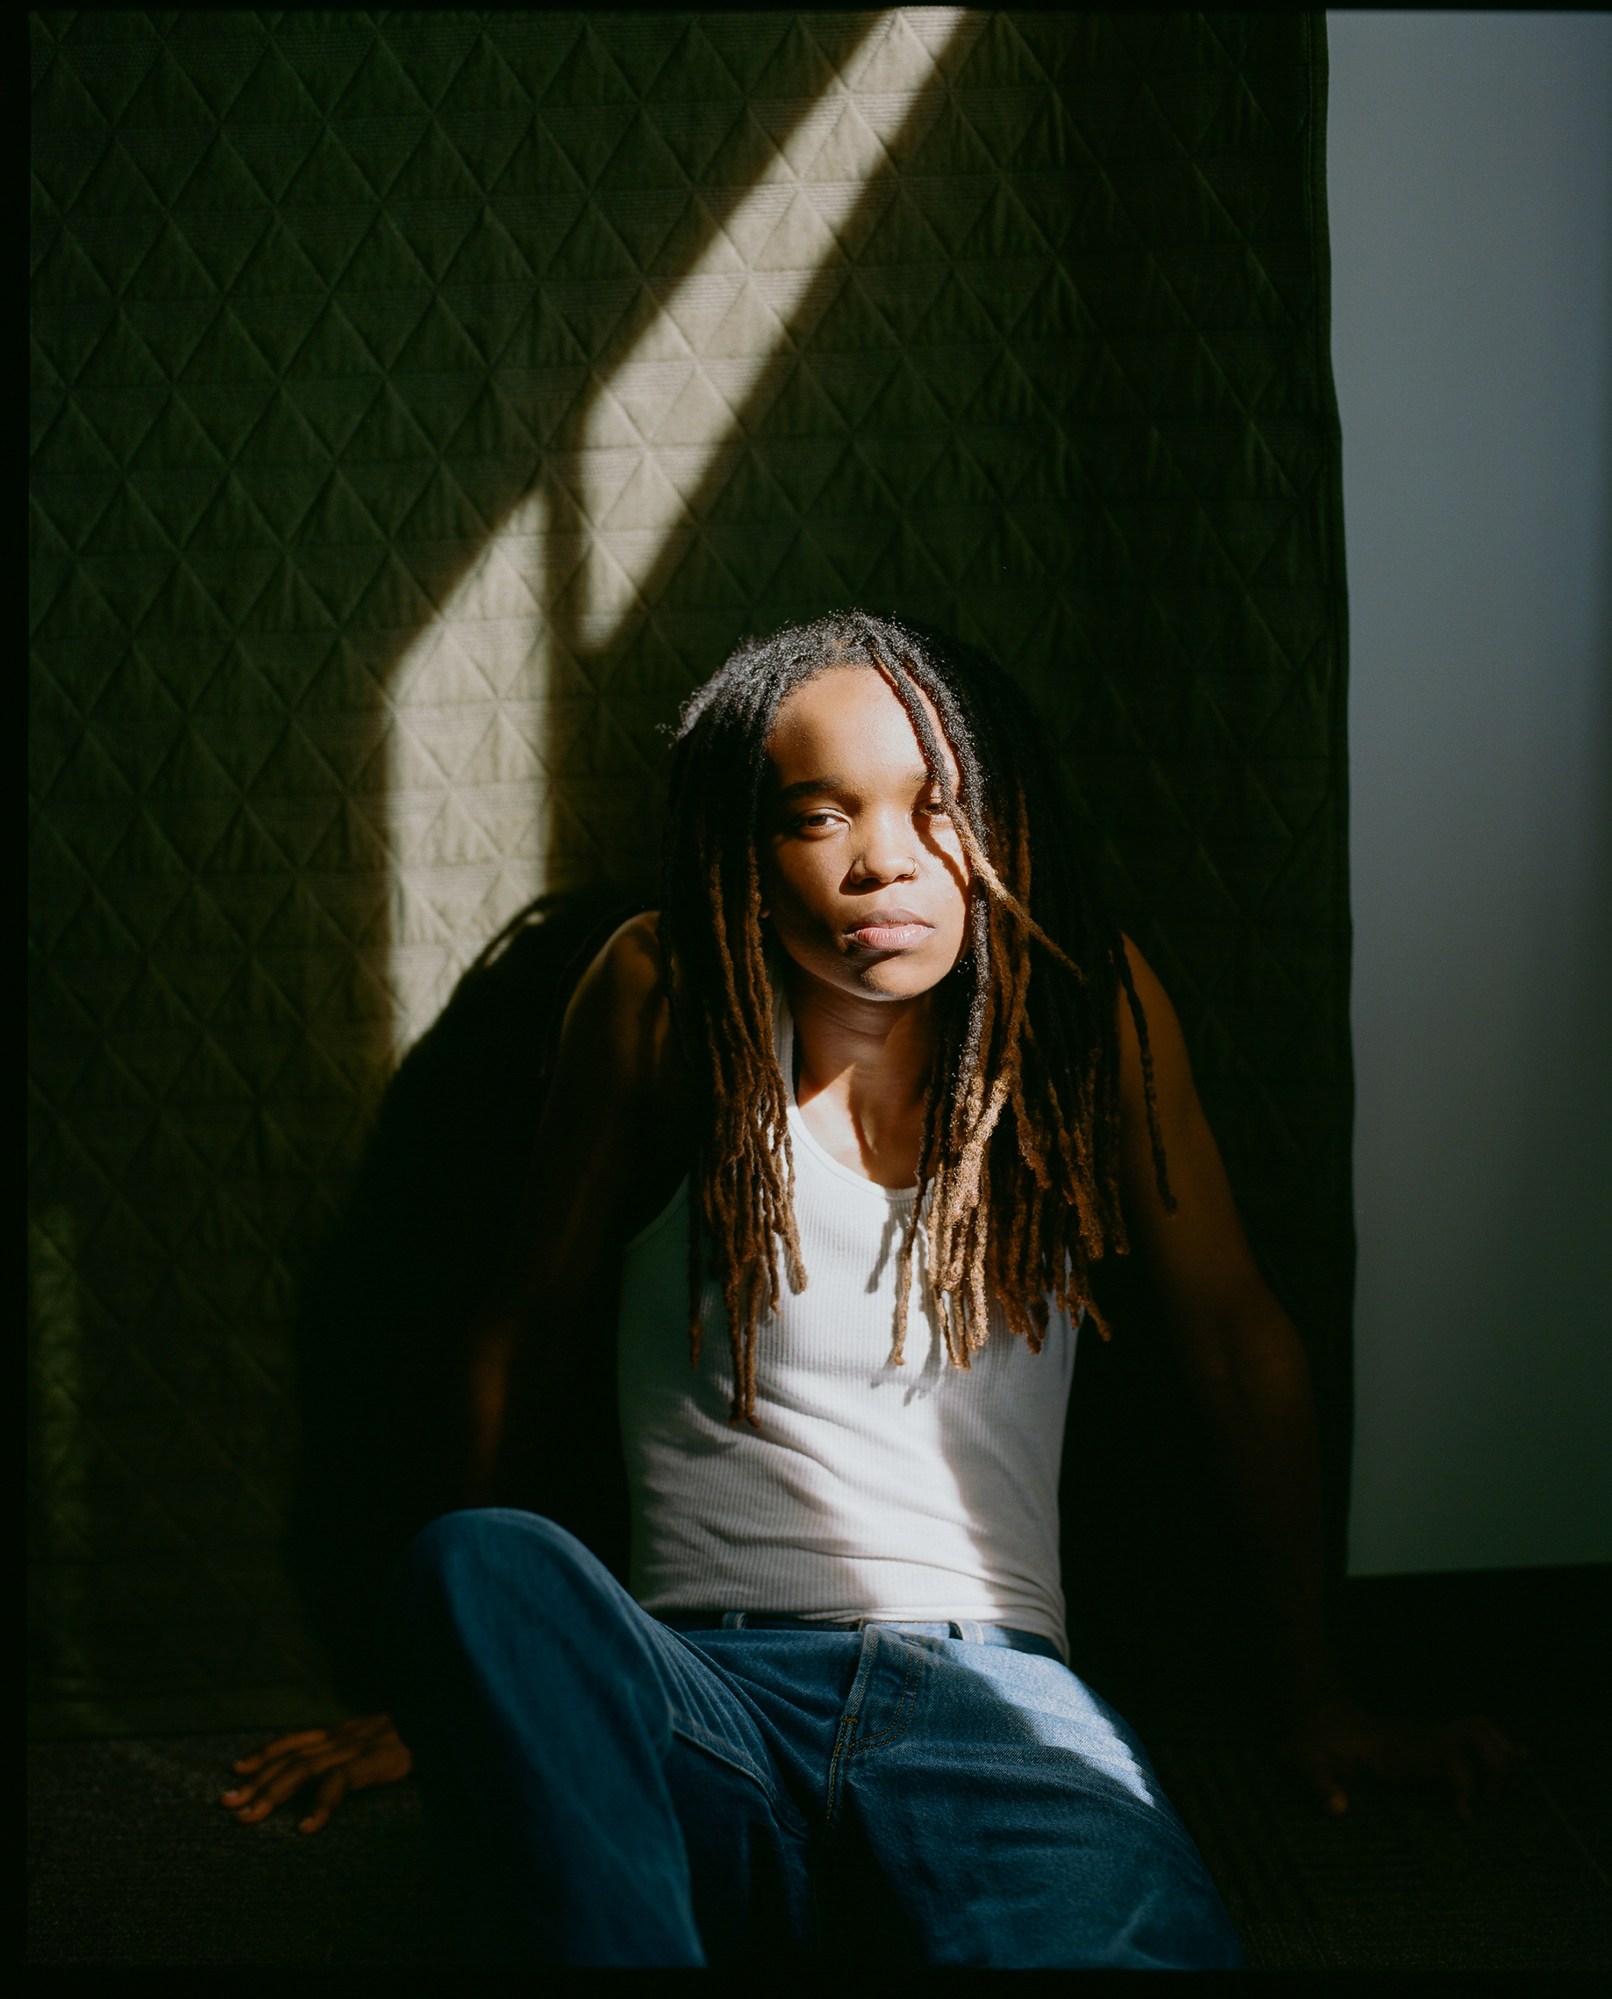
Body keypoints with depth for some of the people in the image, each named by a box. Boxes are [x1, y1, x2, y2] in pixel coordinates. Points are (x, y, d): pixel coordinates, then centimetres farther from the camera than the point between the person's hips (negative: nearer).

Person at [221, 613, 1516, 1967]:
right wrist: (448, 1693, 13)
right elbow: (531, 1338, 9)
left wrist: (1320, 1702, 12)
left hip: (989, 1692, -2)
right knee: (479, 1567, -33)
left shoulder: (1091, 1001, 3)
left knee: (1137, 1937, -38)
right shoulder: (663, 993, 1)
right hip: (698, 1695, 3)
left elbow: (1238, 1336, 9)